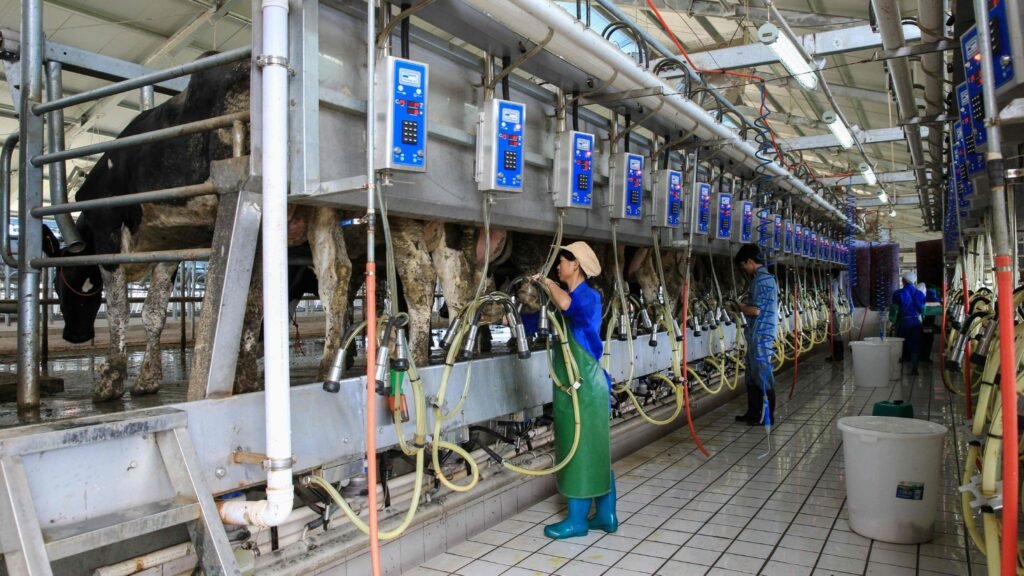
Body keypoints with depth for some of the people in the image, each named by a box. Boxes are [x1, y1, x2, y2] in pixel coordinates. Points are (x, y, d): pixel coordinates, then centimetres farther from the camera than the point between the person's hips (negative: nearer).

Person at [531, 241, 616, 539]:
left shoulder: (589, 297, -15)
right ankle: (606, 515, 23)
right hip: (576, 386, 9)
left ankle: (577, 520, 10)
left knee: (582, 450, 0)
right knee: (596, 451, 13)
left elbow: (566, 304, -37)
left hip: (585, 386, -9)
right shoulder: (574, 298, 13)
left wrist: (547, 282, -22)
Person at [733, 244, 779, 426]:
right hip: (756, 335, 10)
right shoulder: (762, 278, 14)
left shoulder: (762, 280, -17)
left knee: (763, 376, -1)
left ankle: (767, 415, 8)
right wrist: (744, 305, 7)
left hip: (761, 336, -10)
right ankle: (754, 412, 25)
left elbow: (756, 310, -21)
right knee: (752, 376, 16)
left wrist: (739, 307, -6)